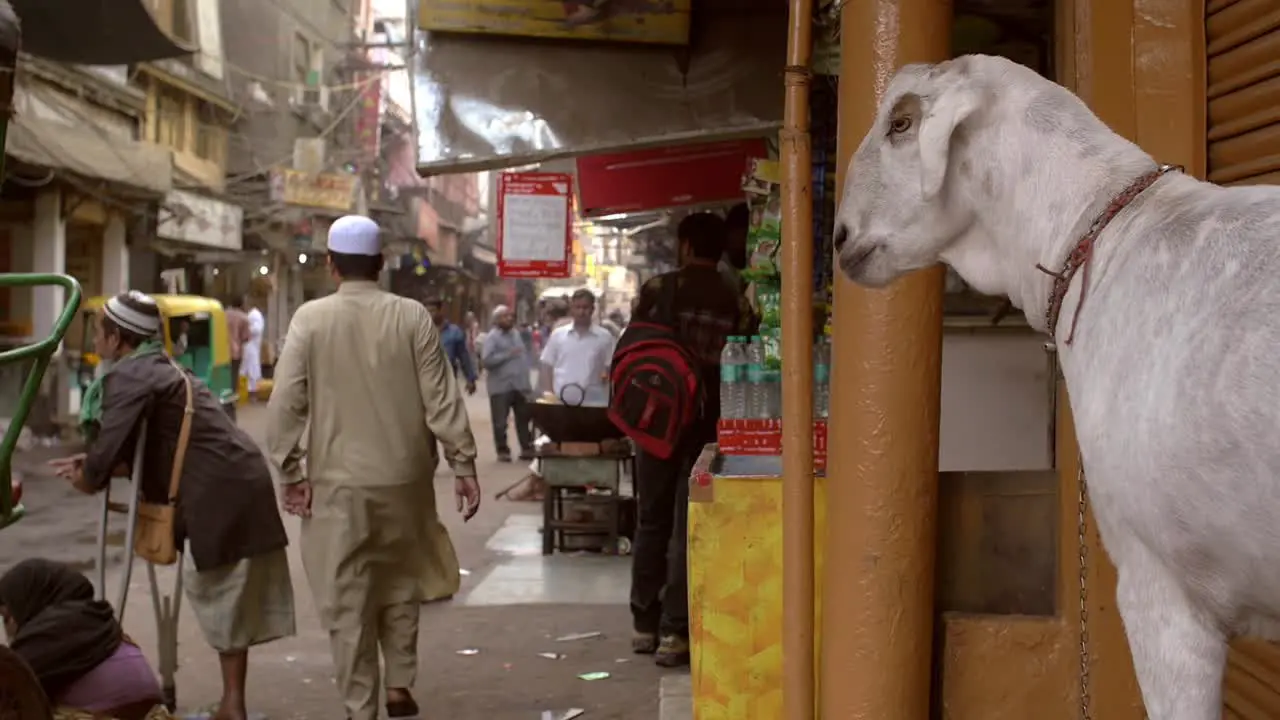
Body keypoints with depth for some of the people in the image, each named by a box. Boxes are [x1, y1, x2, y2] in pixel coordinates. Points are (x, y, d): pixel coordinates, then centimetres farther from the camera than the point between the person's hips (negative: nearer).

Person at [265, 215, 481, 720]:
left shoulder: (310, 318, -5)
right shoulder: (413, 317, -3)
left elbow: (285, 403, -7)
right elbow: (442, 400, -3)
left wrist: (290, 473, 0)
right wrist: (464, 465, 3)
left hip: (338, 482, -2)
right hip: (404, 478, 2)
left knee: (347, 599, 5)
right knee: (401, 585, 20)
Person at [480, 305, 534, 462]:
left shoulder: (516, 333, 12)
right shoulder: (492, 337, -9)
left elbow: (524, 354, 18)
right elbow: (486, 361, -19)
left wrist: (526, 377, 9)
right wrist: (508, 355, -19)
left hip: (520, 385, 6)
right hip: (501, 386, -6)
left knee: (524, 418, 10)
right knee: (500, 422, 1)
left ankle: (527, 448, 18)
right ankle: (503, 450, 12)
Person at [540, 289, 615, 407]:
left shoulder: (604, 337, 2)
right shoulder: (558, 334, 6)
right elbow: (547, 365, 9)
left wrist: (607, 375, -16)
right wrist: (549, 395, 0)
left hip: (592, 403, -1)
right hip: (560, 401, 1)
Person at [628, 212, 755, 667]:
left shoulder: (657, 290, -3)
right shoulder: (736, 304, -3)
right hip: (707, 423, -1)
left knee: (651, 523, 13)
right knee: (688, 529, 4)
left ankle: (644, 625, 20)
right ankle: (674, 633, 2)